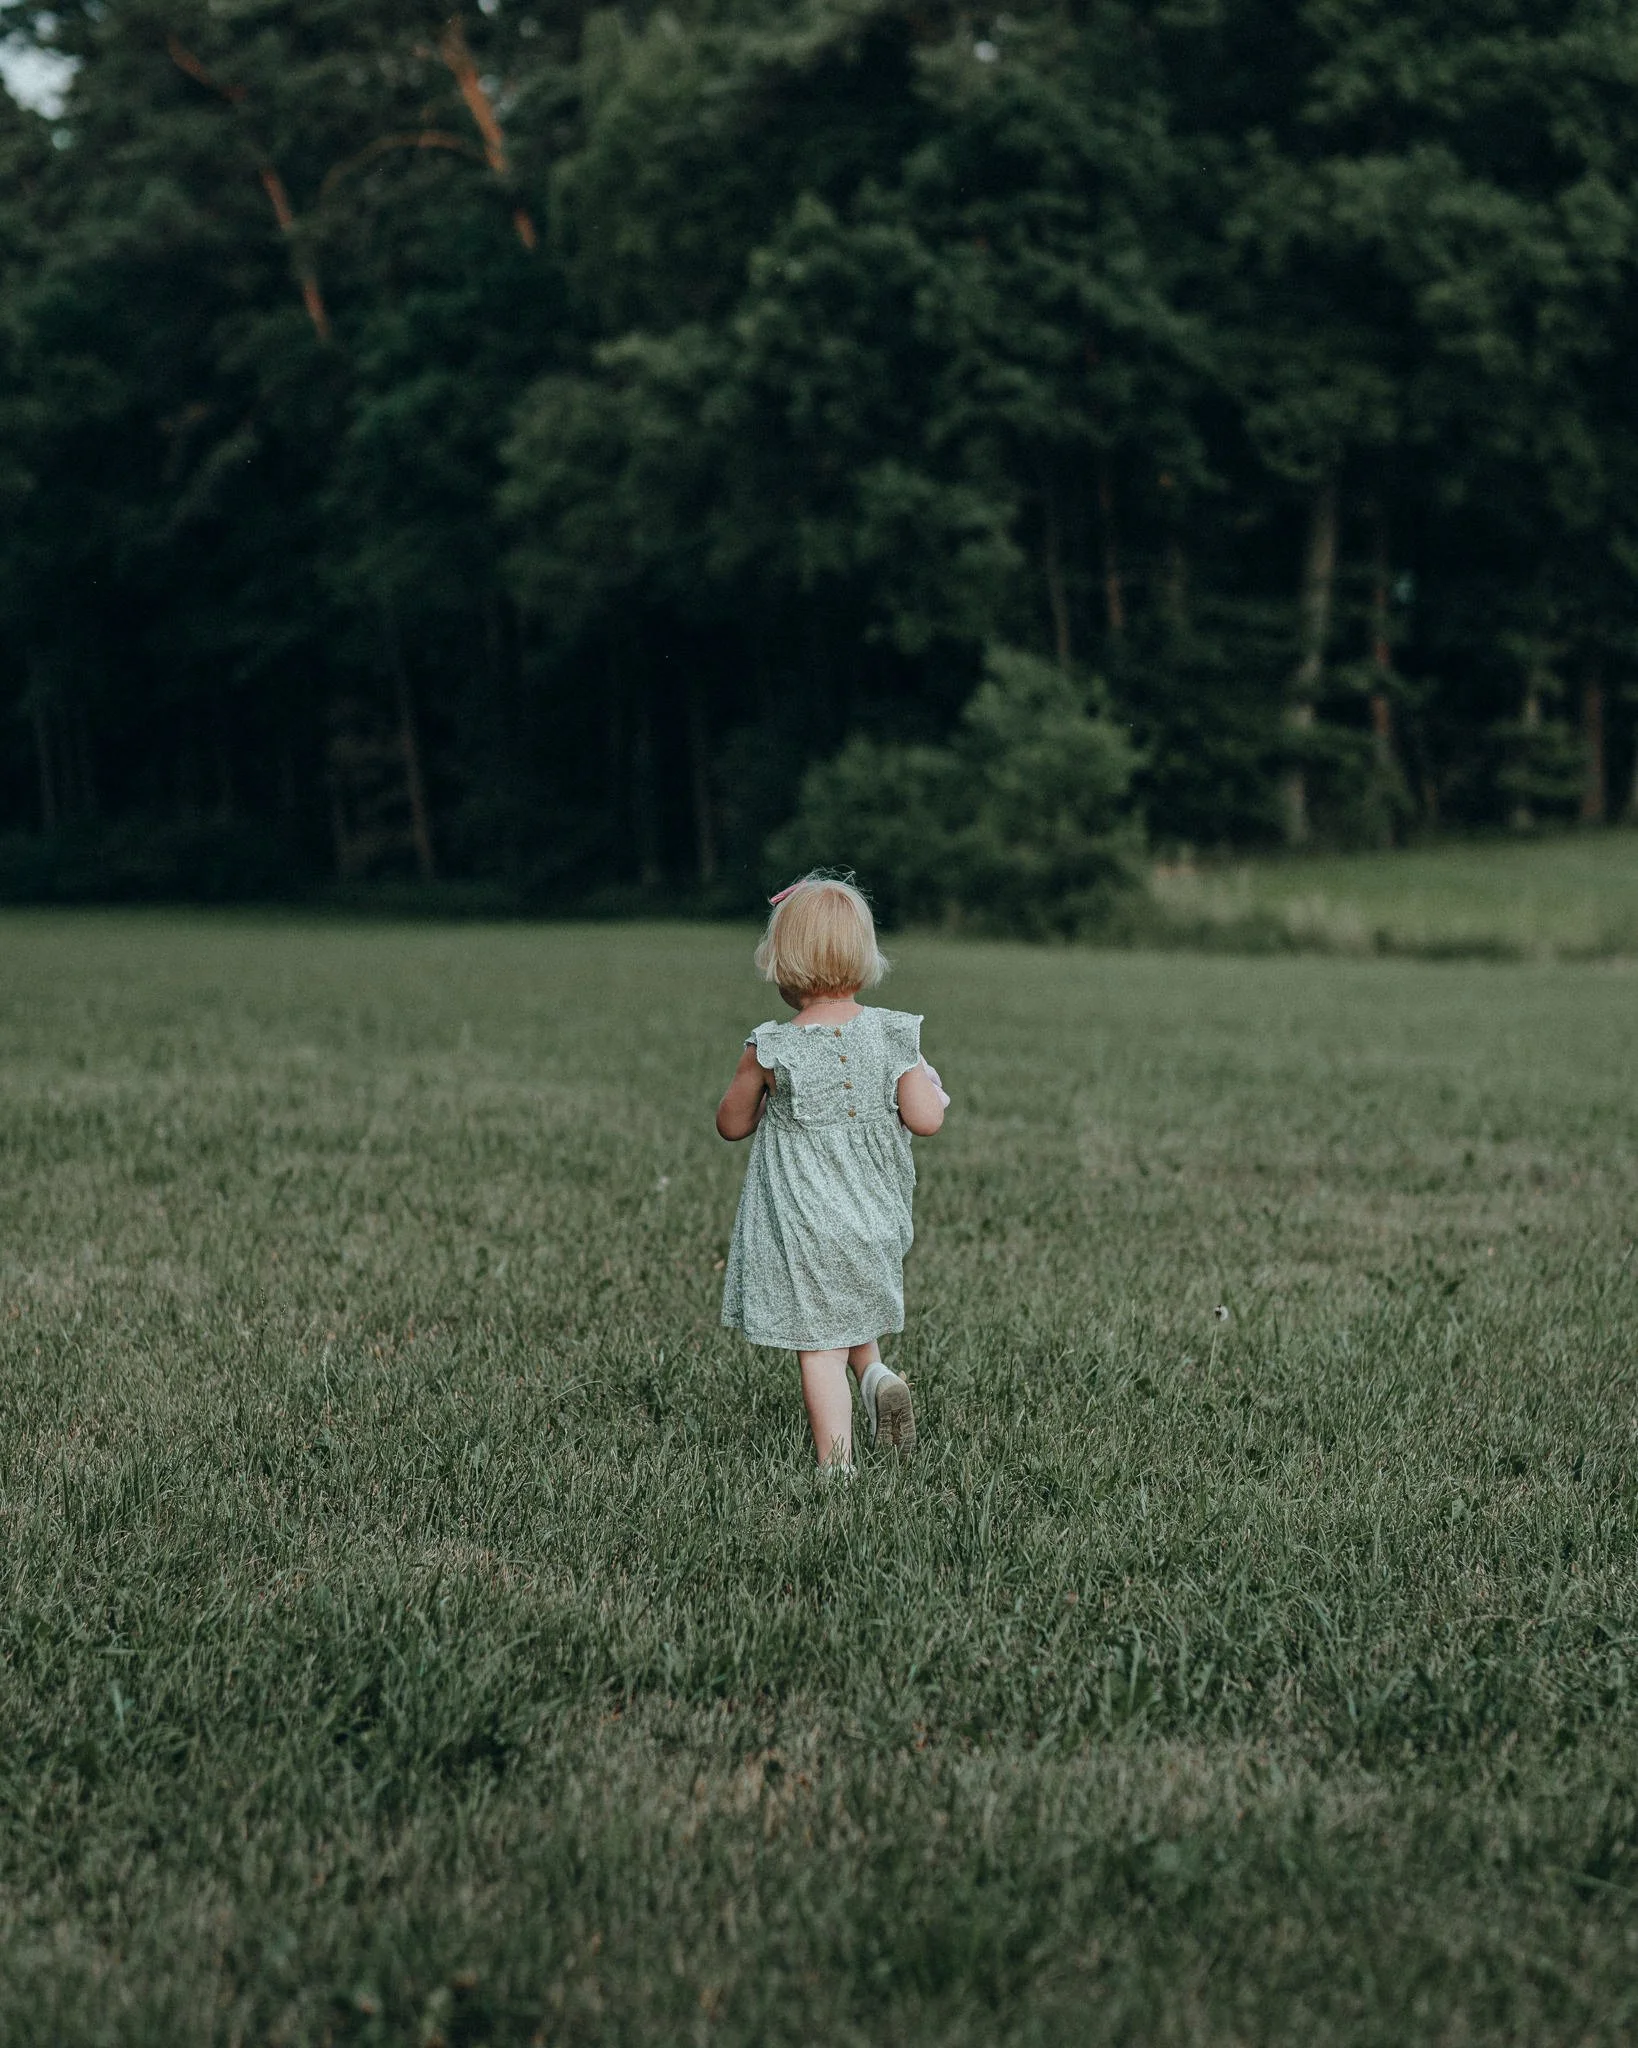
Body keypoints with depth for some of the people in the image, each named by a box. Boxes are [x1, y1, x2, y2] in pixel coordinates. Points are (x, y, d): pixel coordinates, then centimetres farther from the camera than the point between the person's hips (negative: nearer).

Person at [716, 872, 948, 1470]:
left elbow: (732, 1124, 1)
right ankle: (875, 1371, 2)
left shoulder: (770, 1050, -13)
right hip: (876, 1218, 4)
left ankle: (837, 1466, 1)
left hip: (802, 1227, -4)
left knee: (818, 1347, 2)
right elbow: (926, 1119, -11)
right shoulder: (891, 1036, -7)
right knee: (852, 1315, 28)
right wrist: (929, 1086, 9)